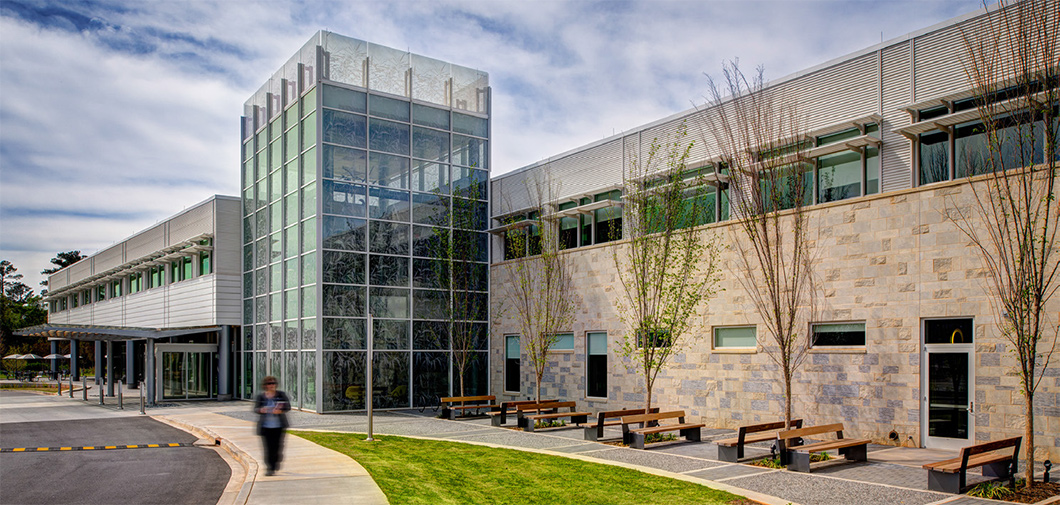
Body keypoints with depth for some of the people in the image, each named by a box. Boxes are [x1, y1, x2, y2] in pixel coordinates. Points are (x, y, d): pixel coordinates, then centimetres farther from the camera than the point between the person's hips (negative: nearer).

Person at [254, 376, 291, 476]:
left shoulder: (281, 394, 2)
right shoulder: (260, 396, 4)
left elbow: (288, 407, 1)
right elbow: (256, 409, 2)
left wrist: (280, 411, -20)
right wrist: (261, 410, -21)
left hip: (278, 425, 0)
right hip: (265, 425, 0)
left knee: (277, 446, -1)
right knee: (268, 447, -3)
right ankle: (269, 467, 9)